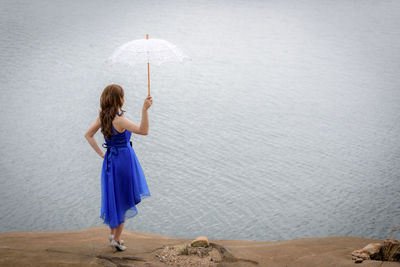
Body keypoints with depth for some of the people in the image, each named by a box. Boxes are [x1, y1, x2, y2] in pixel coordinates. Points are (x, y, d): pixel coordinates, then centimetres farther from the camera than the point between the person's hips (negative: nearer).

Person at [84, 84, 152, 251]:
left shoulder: (102, 117, 0)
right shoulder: (119, 120, -24)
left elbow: (88, 135, 10)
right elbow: (144, 130, -31)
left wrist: (101, 153, 11)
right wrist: (145, 110, -39)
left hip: (109, 160, 7)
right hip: (124, 160, -7)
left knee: (113, 196, 21)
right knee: (123, 200, 8)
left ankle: (113, 233, 30)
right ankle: (116, 239, 15)